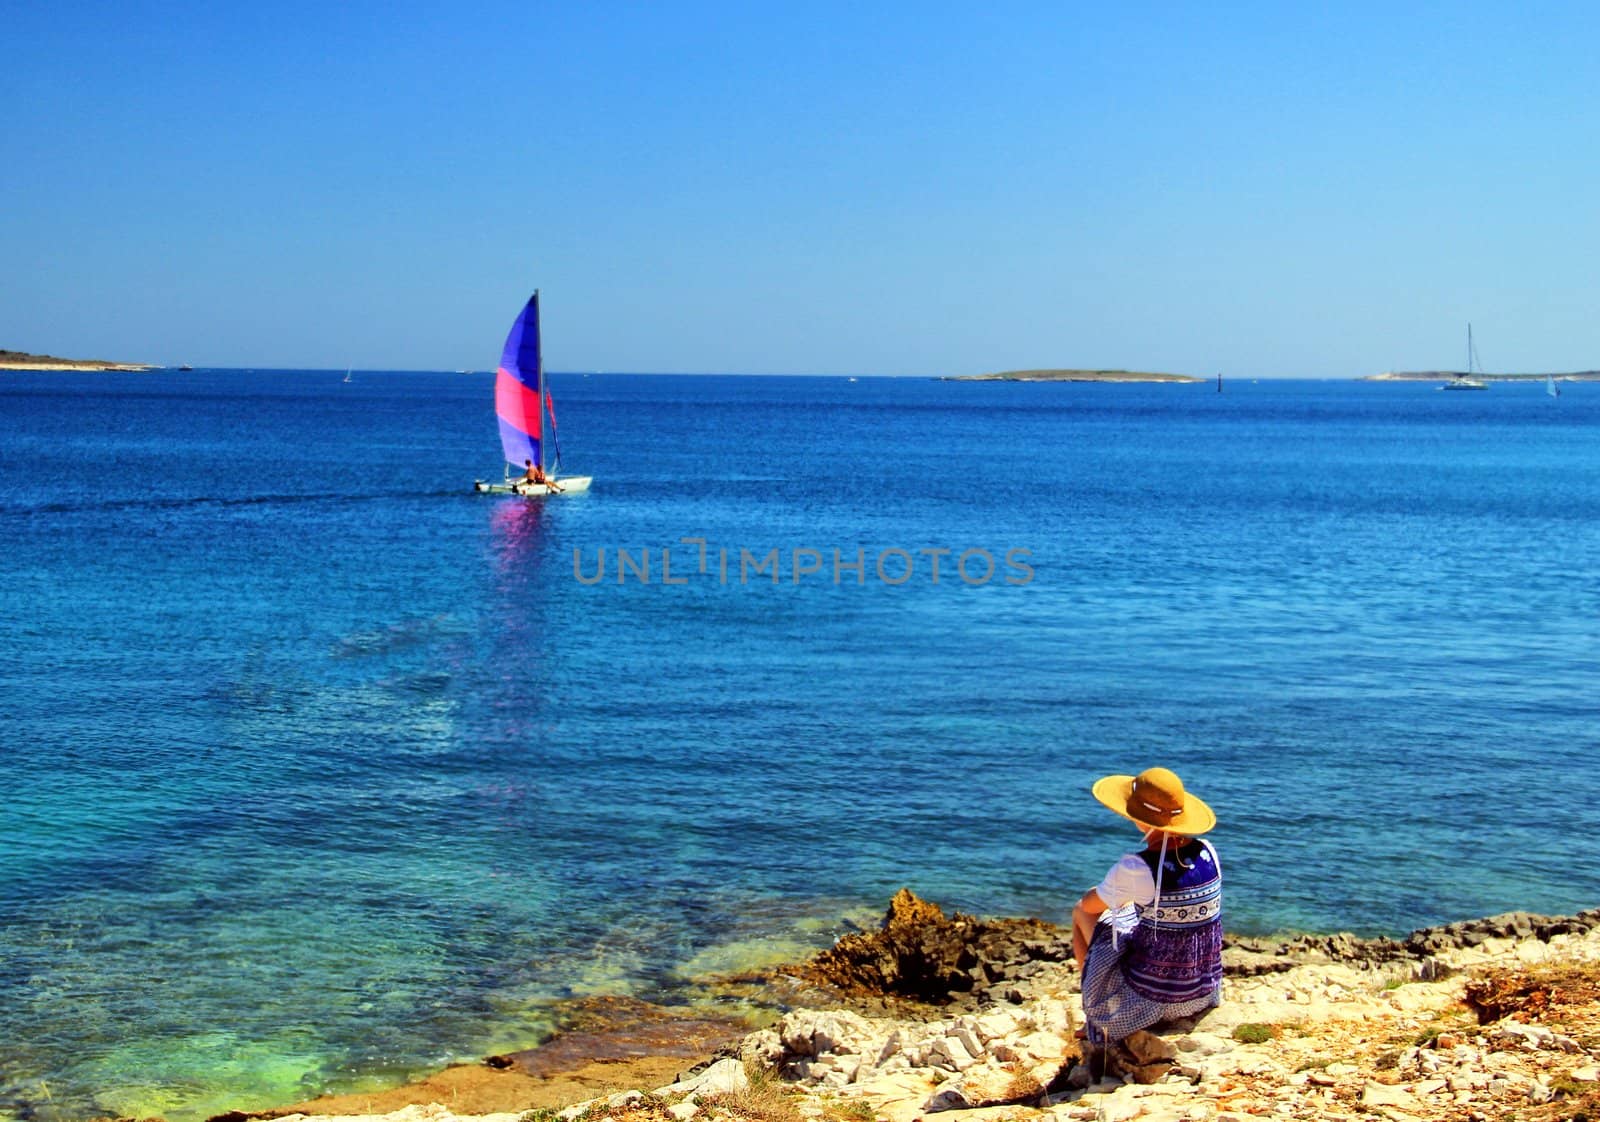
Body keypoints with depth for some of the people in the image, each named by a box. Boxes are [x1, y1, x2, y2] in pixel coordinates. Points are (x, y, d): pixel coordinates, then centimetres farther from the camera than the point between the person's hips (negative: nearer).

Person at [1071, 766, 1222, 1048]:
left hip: (1153, 999, -6)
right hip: (1206, 994, 6)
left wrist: (1104, 893, 17)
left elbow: (1089, 905, -5)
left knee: (1081, 915, 15)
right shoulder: (1208, 853, -6)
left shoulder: (1135, 868, -23)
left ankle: (1096, 1022, 30)